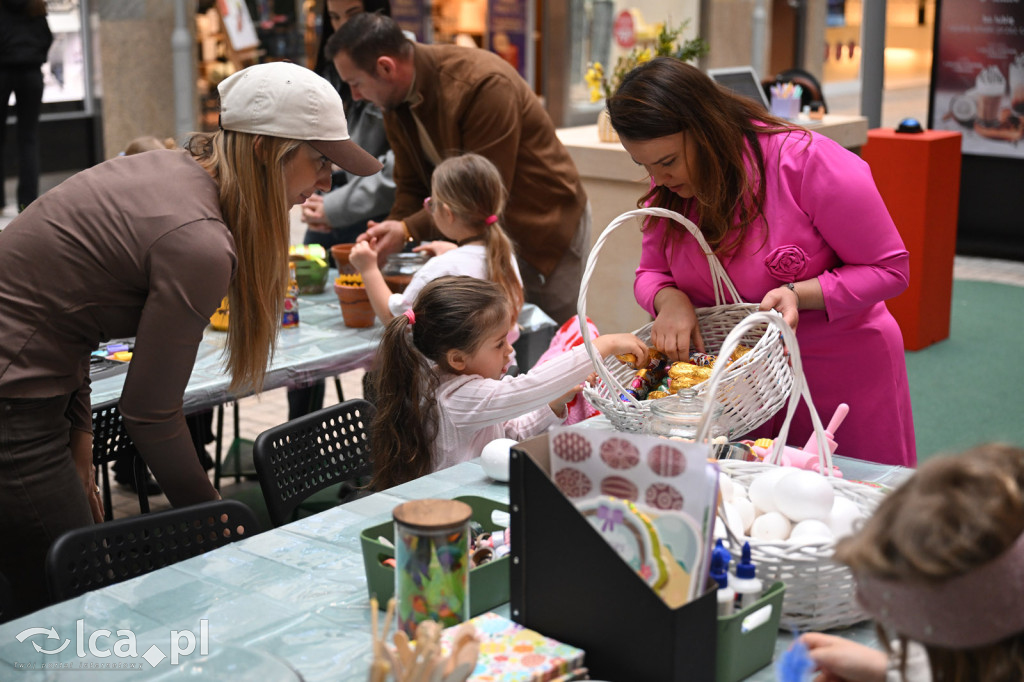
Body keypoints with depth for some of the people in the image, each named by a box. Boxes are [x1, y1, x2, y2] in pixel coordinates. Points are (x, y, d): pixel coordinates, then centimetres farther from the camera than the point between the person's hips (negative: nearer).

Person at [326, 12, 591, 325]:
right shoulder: (394, 101, -3)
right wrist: (391, 232, -16)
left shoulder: (484, 84, -28)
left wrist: (410, 229, -31)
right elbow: (411, 186, 3)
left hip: (544, 228, -7)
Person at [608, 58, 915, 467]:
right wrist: (669, 299, -16)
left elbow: (889, 269, -14)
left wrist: (799, 293, -28)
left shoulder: (808, 162, -20)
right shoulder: (668, 188, -3)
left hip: (844, 382, -4)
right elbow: (650, 273, 8)